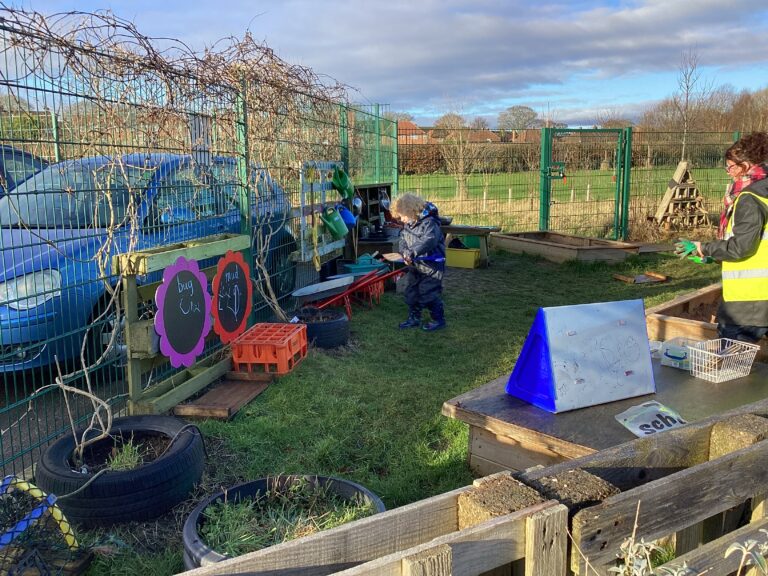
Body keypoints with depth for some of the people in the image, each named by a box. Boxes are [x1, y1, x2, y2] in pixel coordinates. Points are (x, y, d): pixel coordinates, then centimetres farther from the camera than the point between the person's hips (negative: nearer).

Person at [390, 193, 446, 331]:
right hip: (414, 266, 9)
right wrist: (405, 252, -13)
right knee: (411, 292, 14)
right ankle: (414, 318, 27)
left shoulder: (429, 223, -21)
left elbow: (429, 240, -34)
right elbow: (403, 240, 8)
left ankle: (438, 320, 11)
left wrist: (412, 252, -39)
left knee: (428, 294, -5)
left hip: (431, 266, -9)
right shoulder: (408, 225, 7)